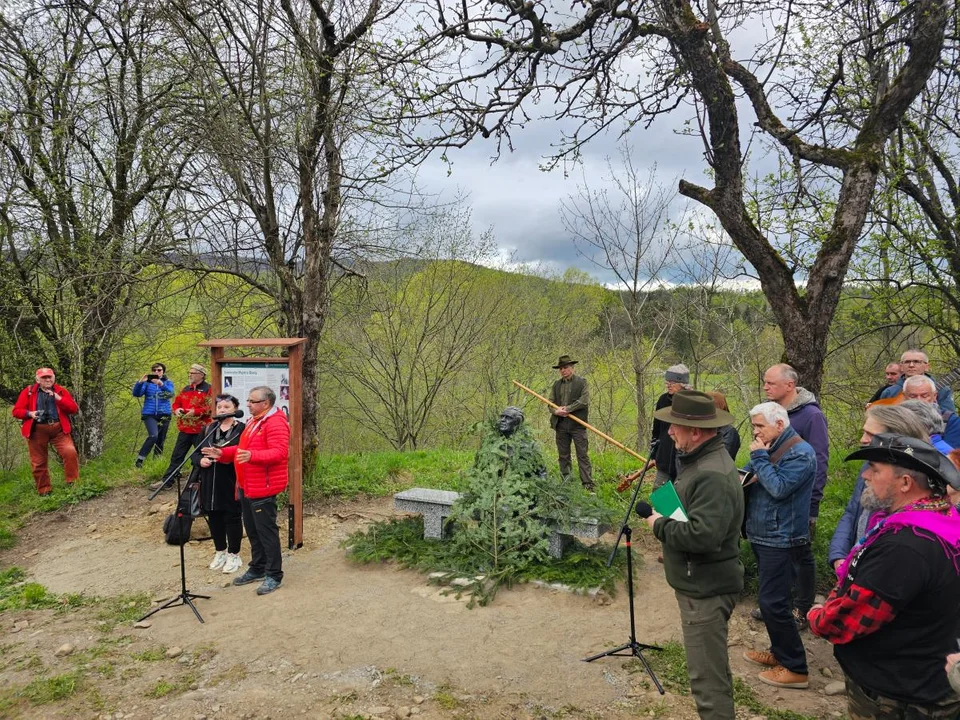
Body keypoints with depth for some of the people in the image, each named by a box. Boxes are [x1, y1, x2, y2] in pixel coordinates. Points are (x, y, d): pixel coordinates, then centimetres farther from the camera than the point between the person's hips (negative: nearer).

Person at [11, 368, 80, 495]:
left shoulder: (61, 391, 6)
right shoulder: (28, 391, 4)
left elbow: (74, 409, -3)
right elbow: (16, 411, 4)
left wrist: (58, 398, -14)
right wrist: (30, 414, -16)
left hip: (58, 429, 0)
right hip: (37, 430, 0)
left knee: (70, 452, -17)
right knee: (39, 462, 5)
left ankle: (72, 483, -5)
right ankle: (44, 490, 19)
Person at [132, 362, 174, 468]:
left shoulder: (168, 382, 7)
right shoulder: (147, 382, 6)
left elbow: (170, 394, -13)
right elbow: (136, 394, -6)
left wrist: (161, 384, -31)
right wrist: (140, 382, -23)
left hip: (164, 415, 2)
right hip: (149, 414, -2)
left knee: (161, 440, 6)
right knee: (153, 436, -23)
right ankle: (140, 459, -15)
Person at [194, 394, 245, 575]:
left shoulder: (242, 429, -7)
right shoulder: (208, 429, 11)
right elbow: (195, 452, 15)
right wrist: (200, 460, -6)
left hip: (231, 483, -6)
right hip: (210, 483, 6)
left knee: (232, 518, 3)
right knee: (214, 518, 14)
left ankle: (233, 555, 17)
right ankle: (220, 552, 30)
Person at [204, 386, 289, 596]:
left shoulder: (276, 423, -18)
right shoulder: (254, 421, 17)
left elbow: (280, 452, -28)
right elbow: (243, 448, 24)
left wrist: (252, 456, -39)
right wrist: (222, 453, 12)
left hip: (263, 488, -10)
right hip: (247, 486, 10)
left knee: (266, 531, -4)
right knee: (252, 530, 18)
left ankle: (274, 575, 6)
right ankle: (257, 568, 31)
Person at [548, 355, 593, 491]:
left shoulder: (581, 382, 3)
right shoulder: (557, 385, 17)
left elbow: (584, 401, -8)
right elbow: (550, 402, 12)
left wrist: (567, 409, -13)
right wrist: (556, 411, -10)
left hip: (577, 424, -4)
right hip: (561, 425, 4)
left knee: (583, 455, -5)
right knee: (563, 455, 7)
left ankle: (588, 484, -6)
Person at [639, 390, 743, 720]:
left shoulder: (713, 475, -26)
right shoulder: (701, 461, 8)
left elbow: (702, 535, -35)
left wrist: (660, 526, -20)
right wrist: (660, 513, 4)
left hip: (705, 590, -11)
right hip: (700, 584, 11)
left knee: (707, 677, -1)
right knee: (713, 669, 25)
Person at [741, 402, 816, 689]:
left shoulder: (800, 453, -17)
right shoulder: (769, 448, 12)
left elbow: (779, 488, -27)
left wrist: (759, 457, -19)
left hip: (781, 540, -10)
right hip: (763, 536, 10)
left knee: (772, 601, -8)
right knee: (771, 599, 18)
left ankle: (796, 669, 3)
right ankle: (779, 652, 32)